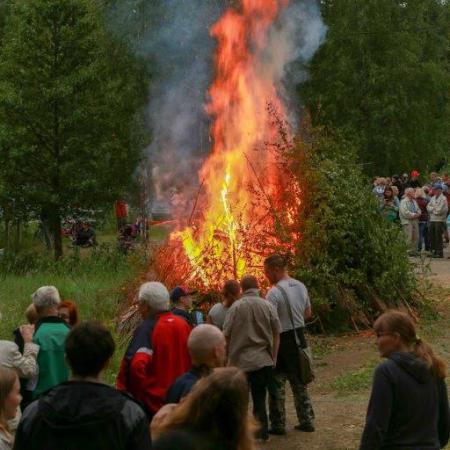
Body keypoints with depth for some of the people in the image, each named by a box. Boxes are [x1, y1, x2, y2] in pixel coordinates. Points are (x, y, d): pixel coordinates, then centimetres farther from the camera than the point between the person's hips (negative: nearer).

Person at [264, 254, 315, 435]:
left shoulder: (274, 293, -20)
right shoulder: (301, 286, 5)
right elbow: (308, 313, 16)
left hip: (282, 341, -7)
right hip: (300, 338, 7)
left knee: (277, 385, 4)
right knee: (299, 382, 17)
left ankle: (278, 425, 10)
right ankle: (307, 421, 21)